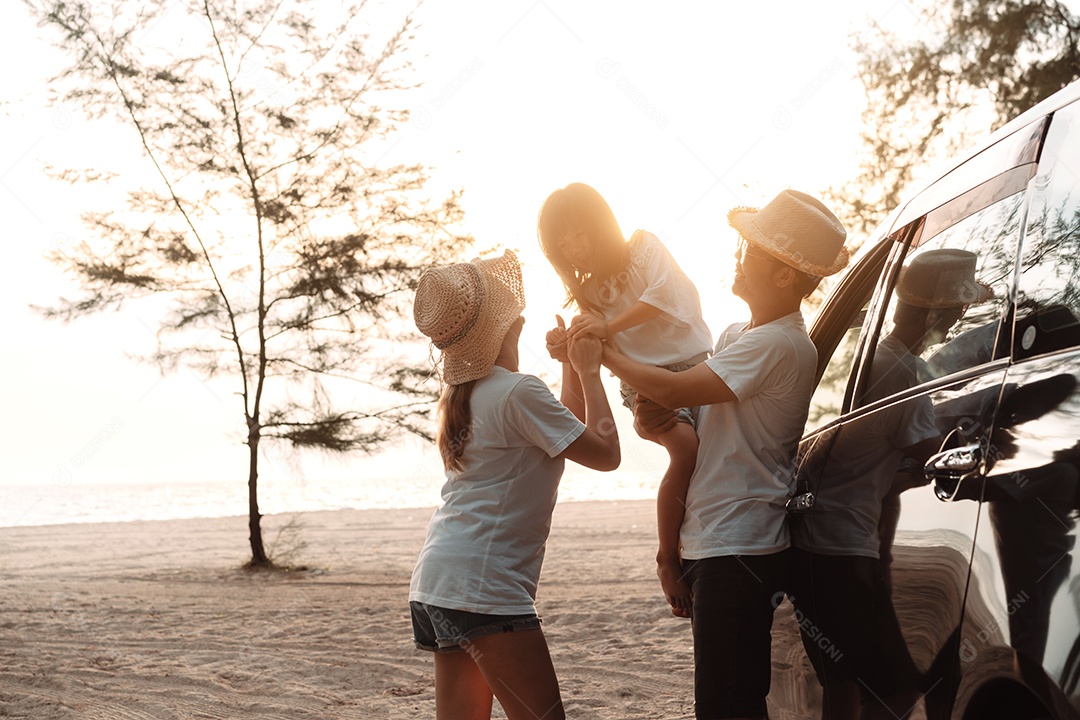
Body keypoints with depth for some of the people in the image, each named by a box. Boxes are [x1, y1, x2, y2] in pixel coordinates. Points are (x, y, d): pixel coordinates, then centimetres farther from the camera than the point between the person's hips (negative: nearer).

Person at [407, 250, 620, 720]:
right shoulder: (519, 391, -11)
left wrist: (570, 366, 23)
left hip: (435, 582, 9)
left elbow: (561, 437, 24)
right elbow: (605, 454, -4)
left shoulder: (463, 395, 16)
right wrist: (589, 372, 5)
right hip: (482, 586, -9)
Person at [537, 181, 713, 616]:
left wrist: (608, 326, -29)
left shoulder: (644, 248, 1)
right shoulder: (587, 294, 12)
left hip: (694, 367, 1)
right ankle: (667, 559, -23)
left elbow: (665, 293, -20)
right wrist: (568, 354, -18)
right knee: (687, 447, -29)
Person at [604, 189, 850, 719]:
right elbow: (689, 414, 17)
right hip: (708, 544, 10)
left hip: (740, 551, -10)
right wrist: (651, 421, -6)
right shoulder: (735, 337, 16)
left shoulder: (779, 346, -16)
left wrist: (606, 355, -5)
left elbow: (673, 388, -20)